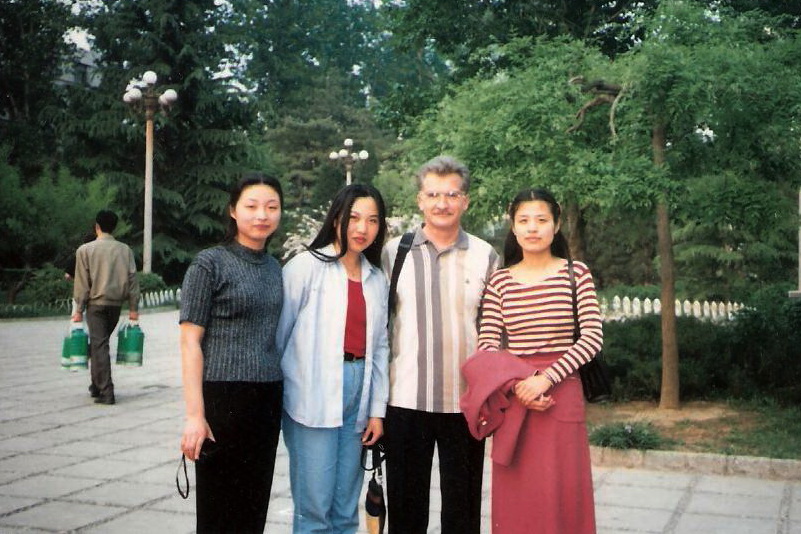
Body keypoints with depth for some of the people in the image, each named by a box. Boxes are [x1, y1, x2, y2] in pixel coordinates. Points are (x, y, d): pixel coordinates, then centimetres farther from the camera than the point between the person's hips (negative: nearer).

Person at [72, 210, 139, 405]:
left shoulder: (85, 250, -5)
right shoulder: (125, 250, 3)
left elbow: (82, 282, -6)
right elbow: (132, 279, 2)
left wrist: (78, 309, -2)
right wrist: (133, 308, 6)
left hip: (96, 303, -4)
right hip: (116, 304, 4)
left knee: (99, 345, -3)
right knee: (100, 343, 18)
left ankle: (106, 391, -9)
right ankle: (97, 385, 23)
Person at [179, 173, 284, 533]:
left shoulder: (274, 268, 12)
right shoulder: (210, 263, -5)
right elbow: (190, 342, -8)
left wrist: (277, 400, 10)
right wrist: (195, 415, -15)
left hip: (267, 399, 6)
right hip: (223, 396, -5)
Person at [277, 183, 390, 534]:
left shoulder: (377, 279, 14)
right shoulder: (307, 265, -3)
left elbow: (380, 347, 15)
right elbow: (278, 332, -3)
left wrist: (377, 410, 11)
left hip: (358, 396, 5)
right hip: (313, 398, -5)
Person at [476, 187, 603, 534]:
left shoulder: (575, 273, 1)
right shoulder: (500, 280, 5)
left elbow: (593, 337, -6)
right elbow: (487, 344, 1)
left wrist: (546, 378, -15)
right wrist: (515, 386, -14)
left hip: (562, 391, -1)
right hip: (512, 395, 2)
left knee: (563, 491, 2)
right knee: (515, 492, 7)